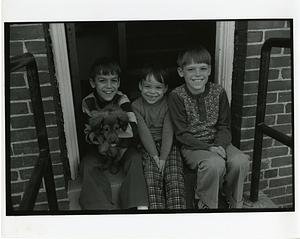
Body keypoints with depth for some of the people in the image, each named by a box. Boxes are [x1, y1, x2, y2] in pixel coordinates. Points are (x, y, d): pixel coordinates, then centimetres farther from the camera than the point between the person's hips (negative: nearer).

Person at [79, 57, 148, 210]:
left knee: (135, 158, -28)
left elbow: (132, 131, -29)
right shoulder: (88, 103, -11)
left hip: (122, 146, -1)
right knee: (87, 165, -24)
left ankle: (139, 205, -29)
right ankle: (102, 206, -28)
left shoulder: (122, 100, -17)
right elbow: (88, 135, -9)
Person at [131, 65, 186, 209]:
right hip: (147, 147, -1)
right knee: (152, 178, -22)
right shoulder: (136, 106, -2)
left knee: (174, 176, -21)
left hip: (167, 145, 1)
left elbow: (168, 132, -8)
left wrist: (163, 158, -16)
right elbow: (144, 132, -9)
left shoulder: (168, 104, -1)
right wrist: (154, 156, -17)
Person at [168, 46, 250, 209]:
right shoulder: (176, 96, -11)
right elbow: (182, 134, -12)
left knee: (241, 161, -21)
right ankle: (206, 203, -3)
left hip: (218, 142, 4)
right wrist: (209, 148, -21)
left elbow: (224, 126, 3)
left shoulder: (218, 92, 0)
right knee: (215, 164, -32)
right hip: (192, 146, -4)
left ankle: (234, 201, 8)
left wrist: (220, 145, -17)